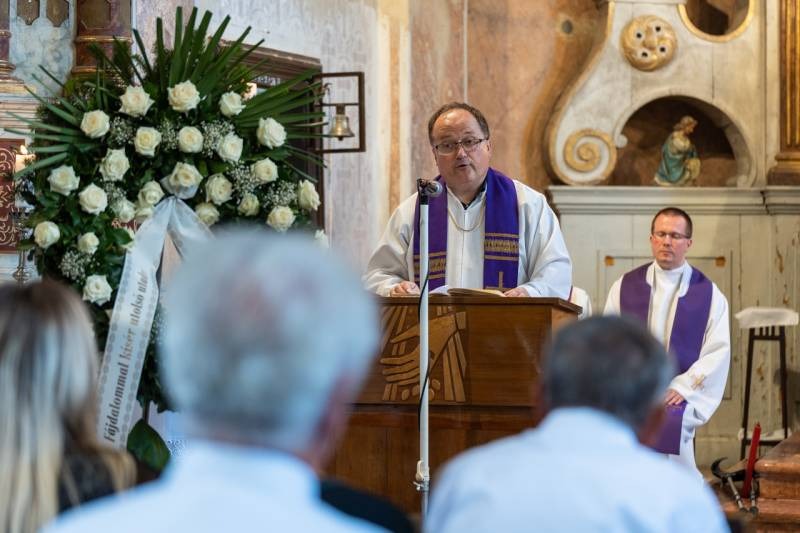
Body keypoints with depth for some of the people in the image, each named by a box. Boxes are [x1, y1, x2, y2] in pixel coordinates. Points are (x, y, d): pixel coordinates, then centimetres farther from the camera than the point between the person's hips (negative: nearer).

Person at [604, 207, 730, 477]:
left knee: (666, 421, -33)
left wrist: (682, 388, -12)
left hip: (679, 395, -2)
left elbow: (718, 352, 1)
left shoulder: (709, 295, 8)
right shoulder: (624, 287, 13)